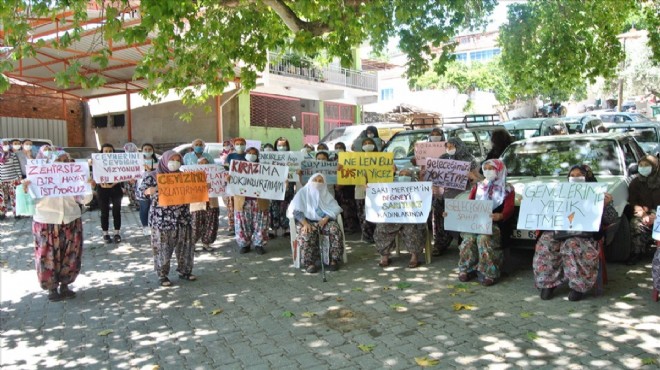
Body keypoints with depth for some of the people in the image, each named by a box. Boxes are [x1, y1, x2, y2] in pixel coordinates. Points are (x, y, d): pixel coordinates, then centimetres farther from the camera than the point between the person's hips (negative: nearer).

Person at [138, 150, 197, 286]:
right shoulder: (153, 176, -2)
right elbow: (141, 191, -5)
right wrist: (151, 190, -26)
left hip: (182, 218, 4)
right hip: (162, 220, -4)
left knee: (185, 245, 9)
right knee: (162, 248, 3)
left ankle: (184, 271, 25)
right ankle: (162, 275, 17)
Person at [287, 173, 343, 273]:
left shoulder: (326, 194, 17)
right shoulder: (303, 193, 7)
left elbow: (334, 209, 3)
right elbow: (296, 211, -6)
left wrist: (325, 219, -17)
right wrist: (305, 223, -23)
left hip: (324, 220, 3)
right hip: (307, 221, -3)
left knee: (335, 229, -28)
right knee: (307, 233, -36)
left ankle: (334, 260, -20)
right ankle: (309, 263, -30)